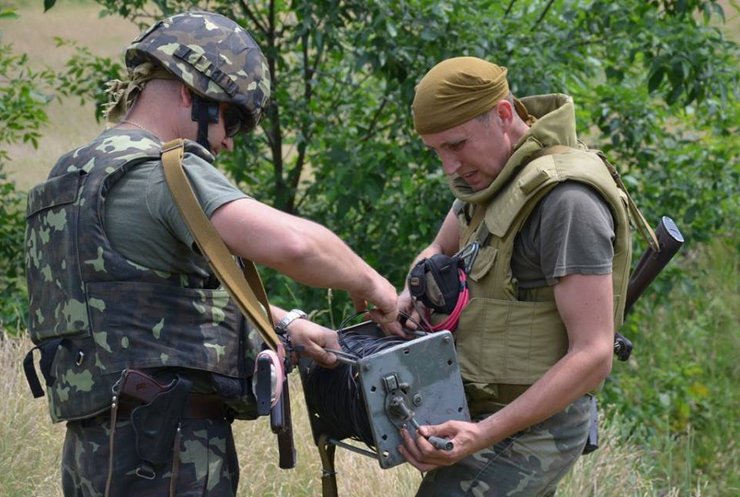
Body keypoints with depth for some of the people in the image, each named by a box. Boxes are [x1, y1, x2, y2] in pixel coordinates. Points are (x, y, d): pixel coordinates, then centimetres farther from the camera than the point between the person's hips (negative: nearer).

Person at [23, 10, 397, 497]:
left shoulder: (77, 173, 18)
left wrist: (285, 322, 18)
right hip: (165, 448, -10)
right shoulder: (165, 171, -13)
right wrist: (369, 282, -8)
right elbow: (293, 243, -26)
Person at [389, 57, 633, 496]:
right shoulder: (489, 171, 6)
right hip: (484, 410, 10)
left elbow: (593, 356, -25)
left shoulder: (565, 199, -23)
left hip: (529, 426, -10)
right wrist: (410, 295, -3)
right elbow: (439, 252, 22)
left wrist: (485, 434, -32)